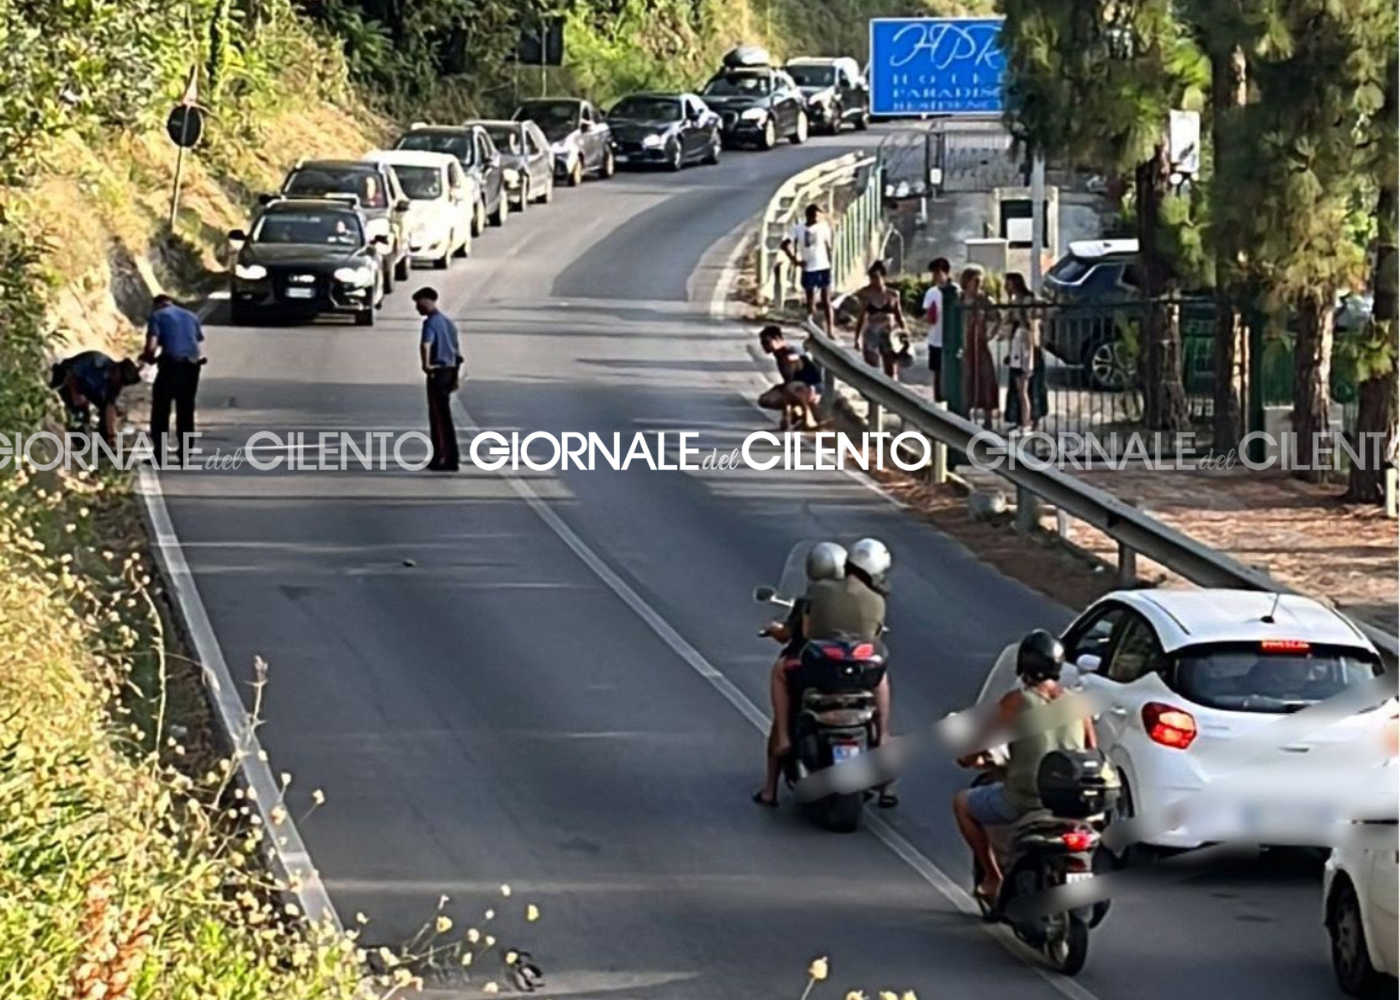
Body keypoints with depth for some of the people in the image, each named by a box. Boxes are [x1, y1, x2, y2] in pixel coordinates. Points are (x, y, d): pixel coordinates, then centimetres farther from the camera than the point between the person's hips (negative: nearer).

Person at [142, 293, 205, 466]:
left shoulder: (157, 316, 5)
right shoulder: (191, 316, 21)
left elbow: (151, 347, -7)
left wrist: (147, 357, 14)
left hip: (172, 363, -4)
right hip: (192, 364, 5)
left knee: (161, 409, 8)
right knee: (186, 410, 15)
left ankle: (159, 454, 5)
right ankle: (184, 454, 15)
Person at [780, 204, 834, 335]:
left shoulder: (824, 227, 1)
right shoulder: (798, 229, -3)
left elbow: (828, 247, 6)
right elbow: (785, 245, -1)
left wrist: (830, 264, 0)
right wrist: (794, 260, -6)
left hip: (824, 268, 1)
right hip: (808, 269, -1)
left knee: (826, 302, 0)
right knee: (811, 303, 4)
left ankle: (829, 331, 2)